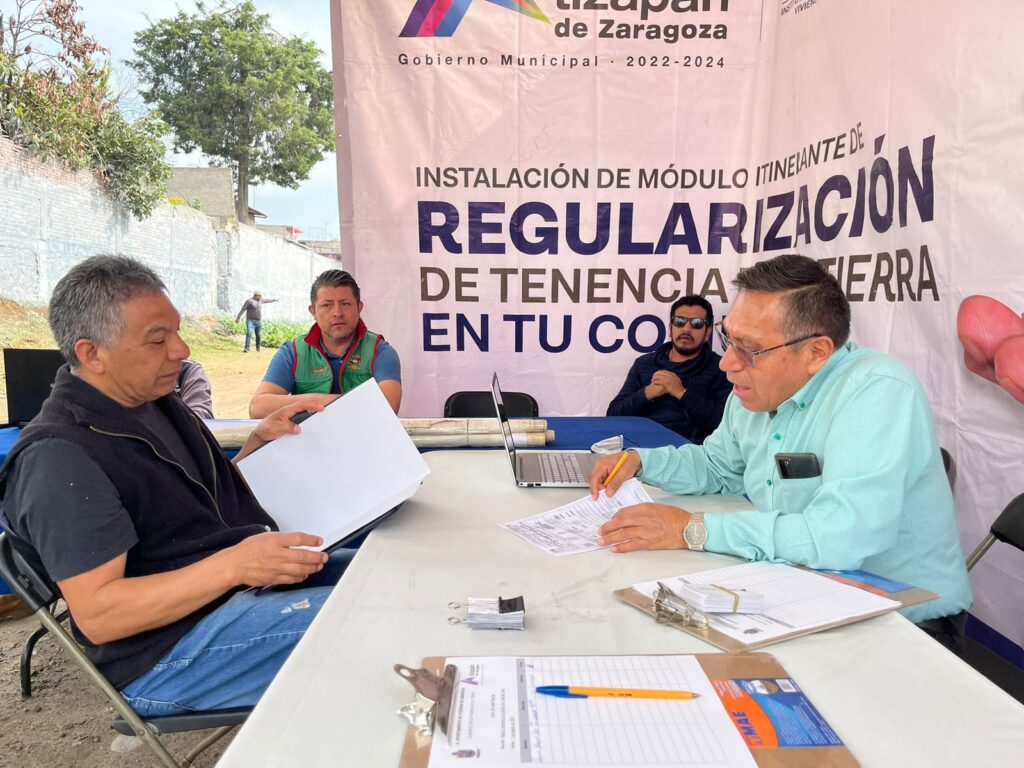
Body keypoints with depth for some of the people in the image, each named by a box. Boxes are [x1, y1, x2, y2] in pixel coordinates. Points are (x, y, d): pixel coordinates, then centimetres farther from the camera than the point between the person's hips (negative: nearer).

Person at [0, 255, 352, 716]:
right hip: (169, 654, -9)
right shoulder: (60, 457, -17)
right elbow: (96, 616, -22)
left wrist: (257, 444, 3)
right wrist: (234, 565, -32)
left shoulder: (156, 401, 11)